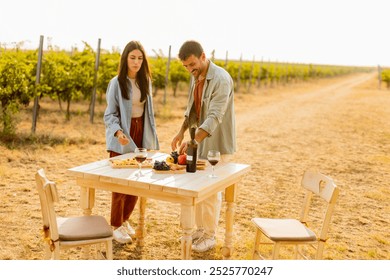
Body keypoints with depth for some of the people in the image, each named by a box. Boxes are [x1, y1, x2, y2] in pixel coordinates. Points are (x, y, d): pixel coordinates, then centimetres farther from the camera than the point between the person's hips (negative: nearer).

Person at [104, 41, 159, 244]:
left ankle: (125, 219, 28)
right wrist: (118, 132, -28)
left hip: (140, 134, 5)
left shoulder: (145, 82, 7)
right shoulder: (117, 83, -8)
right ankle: (116, 226, 15)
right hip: (122, 139, -5)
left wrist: (152, 140, 12)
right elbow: (110, 114, -9)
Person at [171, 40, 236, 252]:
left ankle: (210, 236, 15)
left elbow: (214, 117, -30)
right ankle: (200, 229, 29)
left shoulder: (221, 79, -22)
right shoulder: (195, 77, 5)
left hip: (216, 142, -8)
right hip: (201, 139, 8)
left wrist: (193, 140, -39)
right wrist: (182, 133, 7)